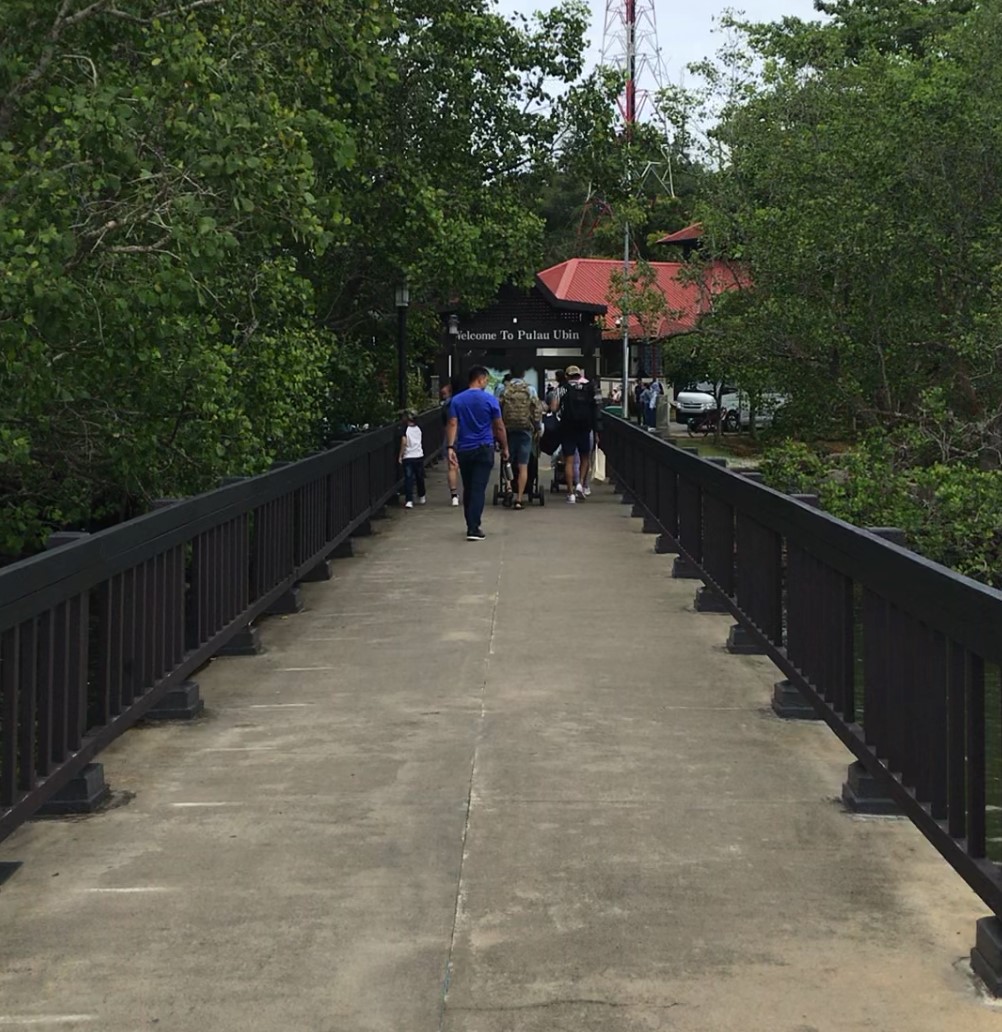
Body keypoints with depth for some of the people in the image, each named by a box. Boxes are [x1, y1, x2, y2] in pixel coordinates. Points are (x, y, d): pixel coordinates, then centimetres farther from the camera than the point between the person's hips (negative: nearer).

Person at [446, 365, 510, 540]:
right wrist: (504, 448, 9)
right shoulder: (490, 399, -5)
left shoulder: (457, 400, 3)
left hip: (463, 450, 3)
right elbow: (499, 427, -1)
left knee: (468, 489, 15)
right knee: (478, 489, -6)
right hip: (484, 450, -3)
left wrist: (451, 447, -9)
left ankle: (471, 525, 23)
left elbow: (452, 424, -6)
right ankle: (473, 529, -14)